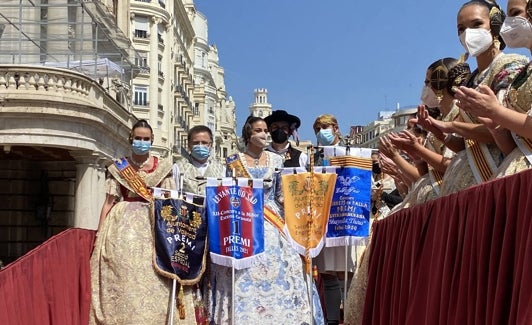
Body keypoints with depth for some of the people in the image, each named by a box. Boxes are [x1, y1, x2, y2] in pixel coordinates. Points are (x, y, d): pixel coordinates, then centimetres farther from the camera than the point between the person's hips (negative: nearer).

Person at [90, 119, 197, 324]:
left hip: (155, 226, 0)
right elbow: (109, 202, 5)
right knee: (123, 277, -5)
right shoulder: (118, 168, 7)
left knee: (155, 279, -6)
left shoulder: (163, 167, 8)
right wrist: (100, 234, -2)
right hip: (124, 225, 0)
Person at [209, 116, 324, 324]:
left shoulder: (276, 160, 9)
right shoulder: (234, 161, 3)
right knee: (243, 273, -7)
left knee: (275, 268, -5)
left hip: (272, 223, 2)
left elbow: (281, 194, 11)